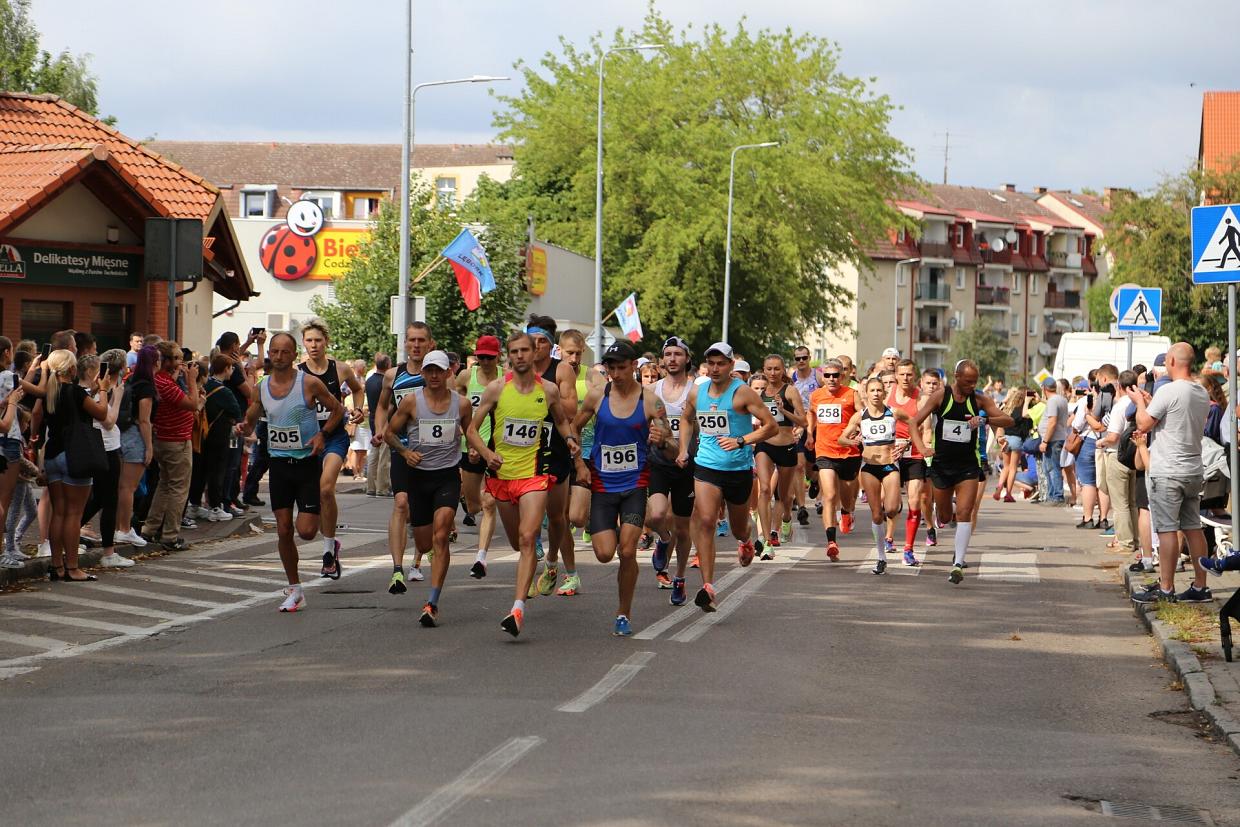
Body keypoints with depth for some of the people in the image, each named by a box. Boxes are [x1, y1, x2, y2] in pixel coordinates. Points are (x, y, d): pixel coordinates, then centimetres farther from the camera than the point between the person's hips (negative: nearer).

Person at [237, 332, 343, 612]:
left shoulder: (309, 383, -9)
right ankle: (295, 591, 14)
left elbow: (338, 410, 2)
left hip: (308, 461, -4)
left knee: (306, 531, -11)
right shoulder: (262, 387, 3)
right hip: (279, 462, 4)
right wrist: (244, 428, -8)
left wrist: (322, 434, -13)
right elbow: (251, 421, 16)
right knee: (283, 530, 3)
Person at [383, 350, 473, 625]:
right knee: (424, 542, 7)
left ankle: (432, 603, -19)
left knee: (440, 535, -18)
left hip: (448, 475, -1)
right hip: (417, 473, 1)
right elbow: (389, 432, 6)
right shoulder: (411, 401, -3)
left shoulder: (462, 403, 0)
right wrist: (405, 452, -10)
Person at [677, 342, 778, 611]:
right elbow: (687, 419, 27)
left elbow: (771, 426, -13)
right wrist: (684, 449, 14)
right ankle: (707, 587, -20)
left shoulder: (742, 393, -11)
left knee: (739, 529, 15)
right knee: (705, 521, -18)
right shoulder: (697, 393, 4)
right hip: (706, 467, 2)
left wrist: (741, 441, -23)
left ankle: (745, 542, 55)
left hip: (739, 469, -2)